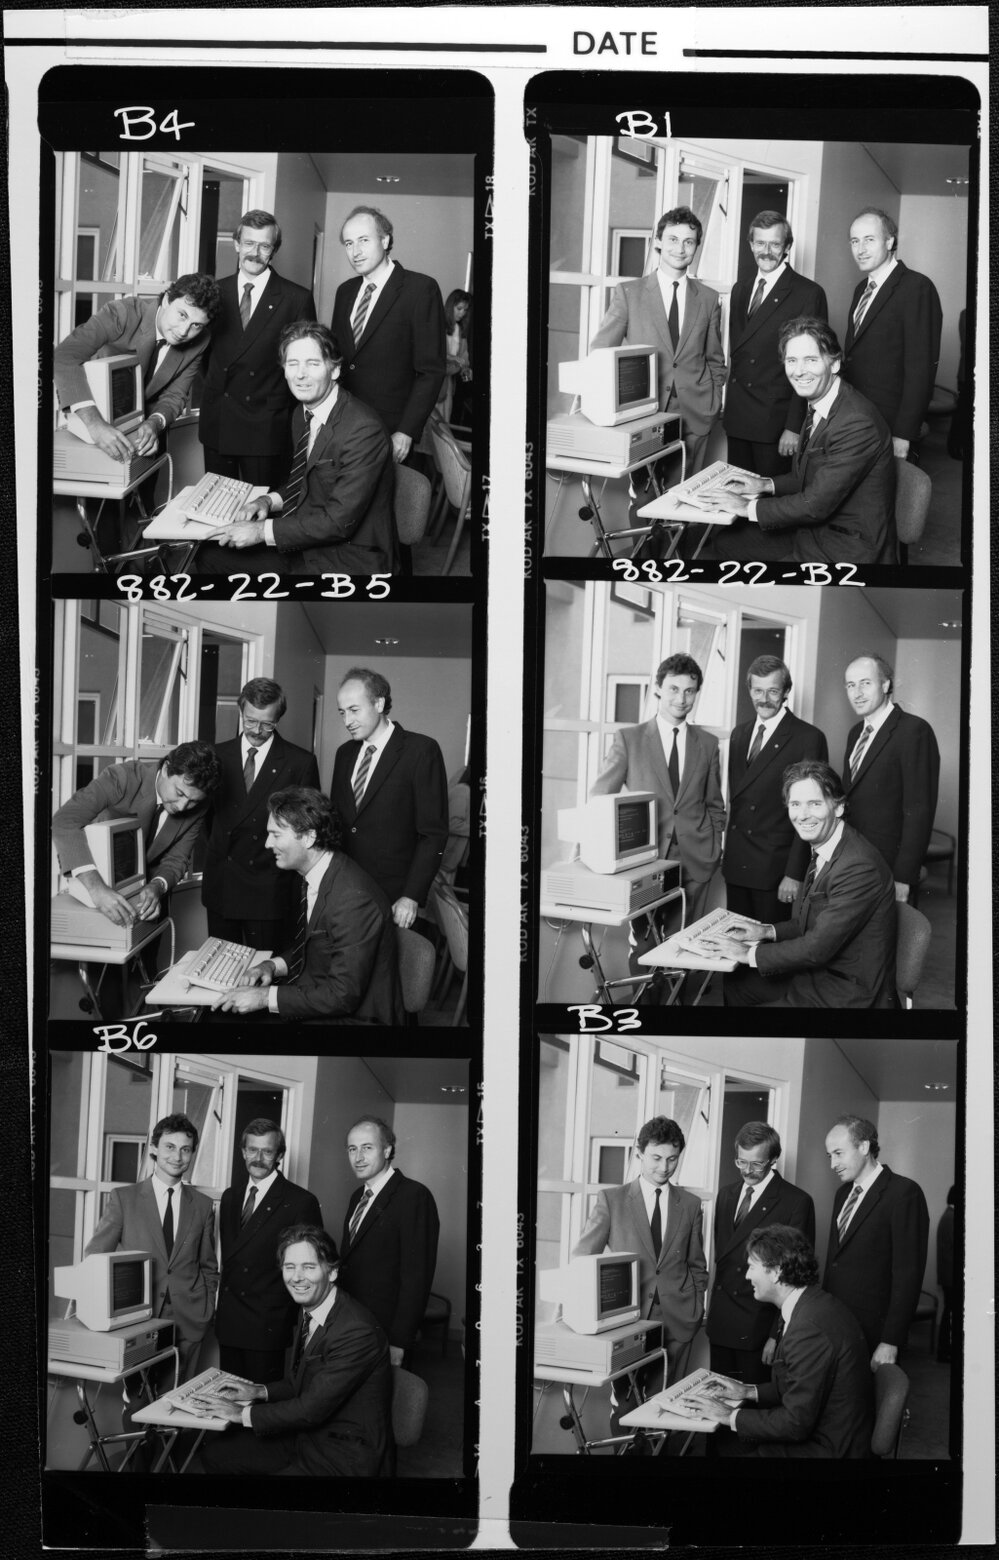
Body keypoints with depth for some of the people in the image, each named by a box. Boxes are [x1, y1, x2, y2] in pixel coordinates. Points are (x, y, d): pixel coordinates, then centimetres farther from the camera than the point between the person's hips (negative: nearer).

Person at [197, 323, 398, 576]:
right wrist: (270, 500, 0)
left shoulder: (363, 431, -22)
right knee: (210, 554, 4)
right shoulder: (303, 415, 7)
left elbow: (339, 521, -23)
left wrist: (264, 530, -22)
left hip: (350, 557, -9)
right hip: (307, 537, 9)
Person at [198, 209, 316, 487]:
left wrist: (283, 407, -2)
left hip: (266, 429, -3)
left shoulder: (297, 299, -3)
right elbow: (205, 347, 16)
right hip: (216, 425, 3)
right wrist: (215, 389, 9)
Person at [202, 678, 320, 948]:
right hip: (220, 886, 3)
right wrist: (219, 850, 9)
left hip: (269, 892, -3)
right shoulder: (219, 755, 8)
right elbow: (208, 810, 15)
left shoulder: (300, 762, -3)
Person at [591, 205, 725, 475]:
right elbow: (600, 352, 4)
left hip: (695, 415, 2)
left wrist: (714, 405, 8)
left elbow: (715, 360, 17)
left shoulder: (708, 298, 10)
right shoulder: (627, 293, 3)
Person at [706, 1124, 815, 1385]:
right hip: (720, 1323, 6)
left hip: (760, 1326, -6)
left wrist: (778, 1334, -13)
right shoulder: (726, 1194, 11)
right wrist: (714, 1303, 12)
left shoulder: (796, 1202, -9)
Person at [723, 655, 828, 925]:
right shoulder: (739, 735, 13)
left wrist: (795, 873, -15)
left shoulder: (808, 738, -9)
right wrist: (729, 851, 11)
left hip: (776, 870, -6)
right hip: (735, 864, 6)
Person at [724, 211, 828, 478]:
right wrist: (731, 404, 11)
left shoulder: (808, 294, -8)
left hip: (776, 421, -6)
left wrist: (795, 426, -15)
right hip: (737, 417, 6)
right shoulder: (740, 290, 14)